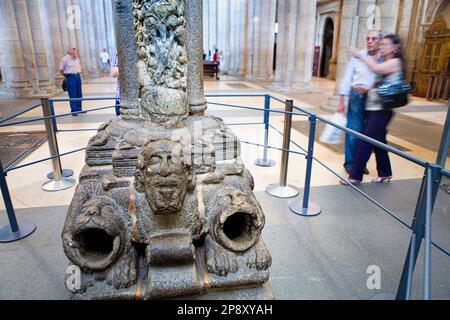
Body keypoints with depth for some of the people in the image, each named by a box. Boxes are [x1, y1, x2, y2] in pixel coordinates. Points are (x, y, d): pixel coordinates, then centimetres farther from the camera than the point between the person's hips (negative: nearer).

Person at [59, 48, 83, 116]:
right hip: (70, 78, -6)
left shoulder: (77, 59, 11)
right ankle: (73, 111, 0)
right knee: (72, 95, -6)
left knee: (79, 94, 10)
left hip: (78, 77, 7)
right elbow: (61, 69, -3)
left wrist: (78, 74, 16)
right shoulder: (65, 59, -7)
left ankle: (79, 109, 22)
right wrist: (66, 76, 2)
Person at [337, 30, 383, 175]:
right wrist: (341, 101, -4)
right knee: (354, 133, -1)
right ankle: (350, 163, 13)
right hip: (357, 97, -2)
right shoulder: (358, 57, -2)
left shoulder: (385, 59, 2)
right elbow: (347, 78, -2)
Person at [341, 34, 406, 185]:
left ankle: (355, 176, -2)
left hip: (382, 109, -9)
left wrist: (361, 56, -19)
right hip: (374, 107, 9)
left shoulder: (395, 62, -8)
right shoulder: (386, 63, 19)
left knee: (365, 142, -9)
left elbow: (376, 69, -27)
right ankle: (385, 173, 27)